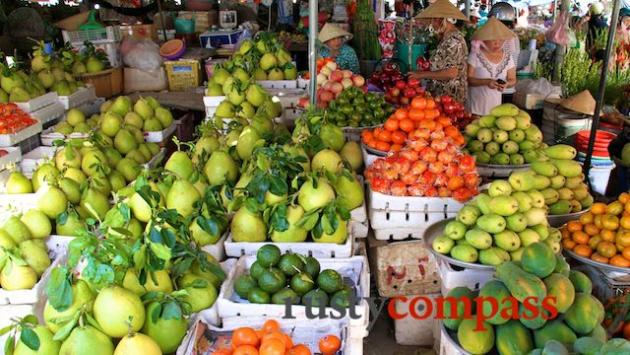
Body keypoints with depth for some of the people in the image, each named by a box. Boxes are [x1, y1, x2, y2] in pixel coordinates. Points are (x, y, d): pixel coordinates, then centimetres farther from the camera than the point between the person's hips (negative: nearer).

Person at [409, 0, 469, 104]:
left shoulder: (454, 40, -17)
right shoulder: (447, 38, 11)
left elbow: (451, 73, -24)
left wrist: (422, 74, -18)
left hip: (450, 96, -9)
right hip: (441, 94, 9)